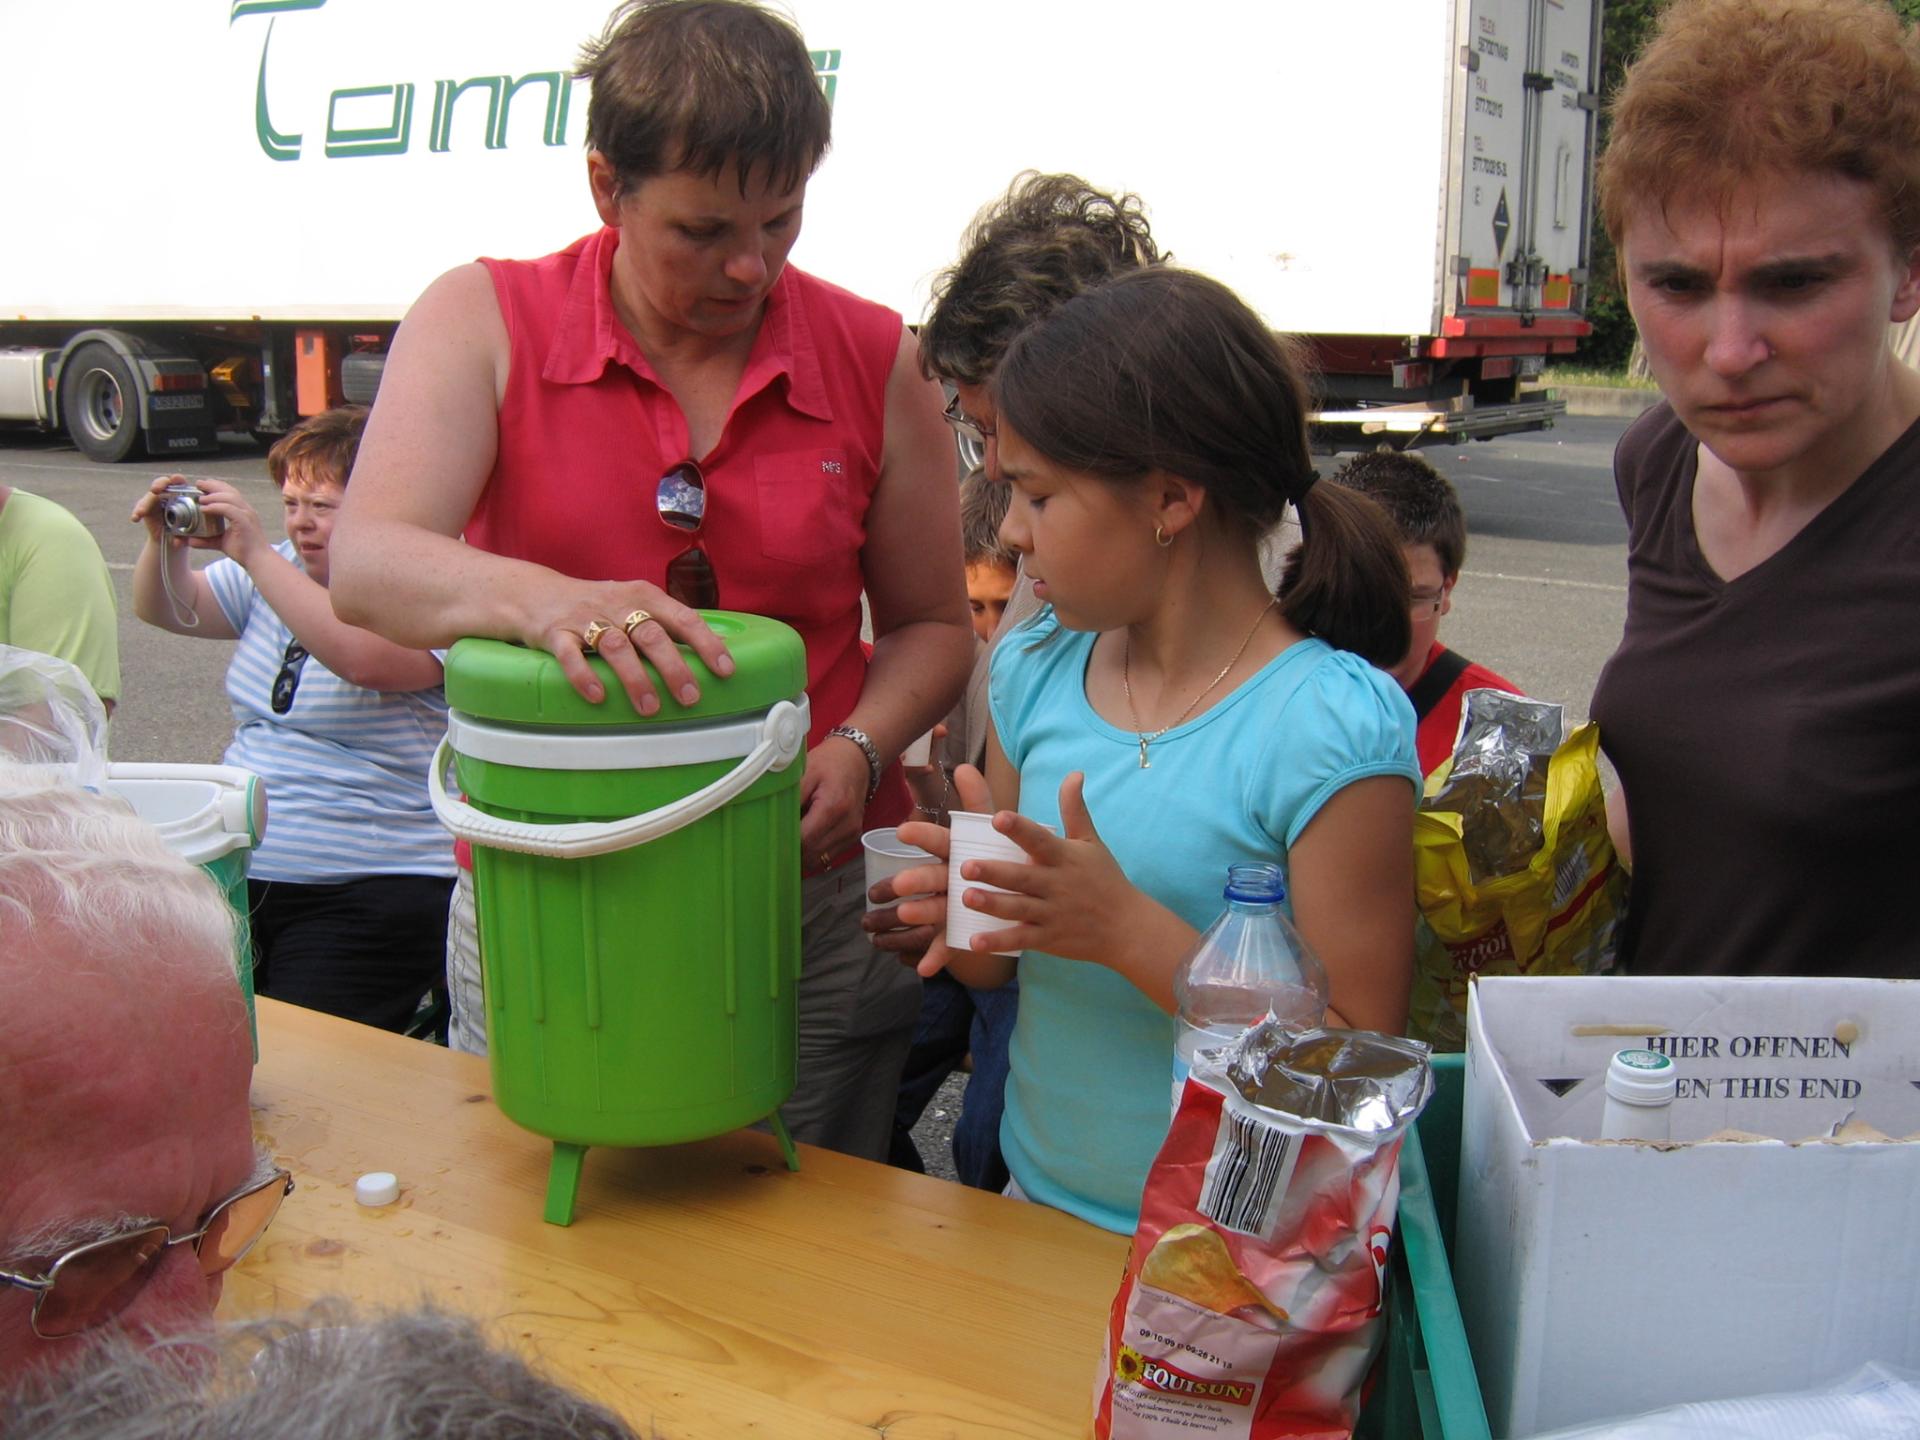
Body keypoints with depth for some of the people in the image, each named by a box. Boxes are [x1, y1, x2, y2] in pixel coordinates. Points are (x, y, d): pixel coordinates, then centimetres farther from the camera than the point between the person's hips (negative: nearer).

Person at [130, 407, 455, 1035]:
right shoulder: (281, 572, 16)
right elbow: (166, 610, 16)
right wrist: (165, 542, -5)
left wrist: (253, 554, -27)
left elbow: (365, 660, -30)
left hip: (366, 893, -7)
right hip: (236, 873, 7)